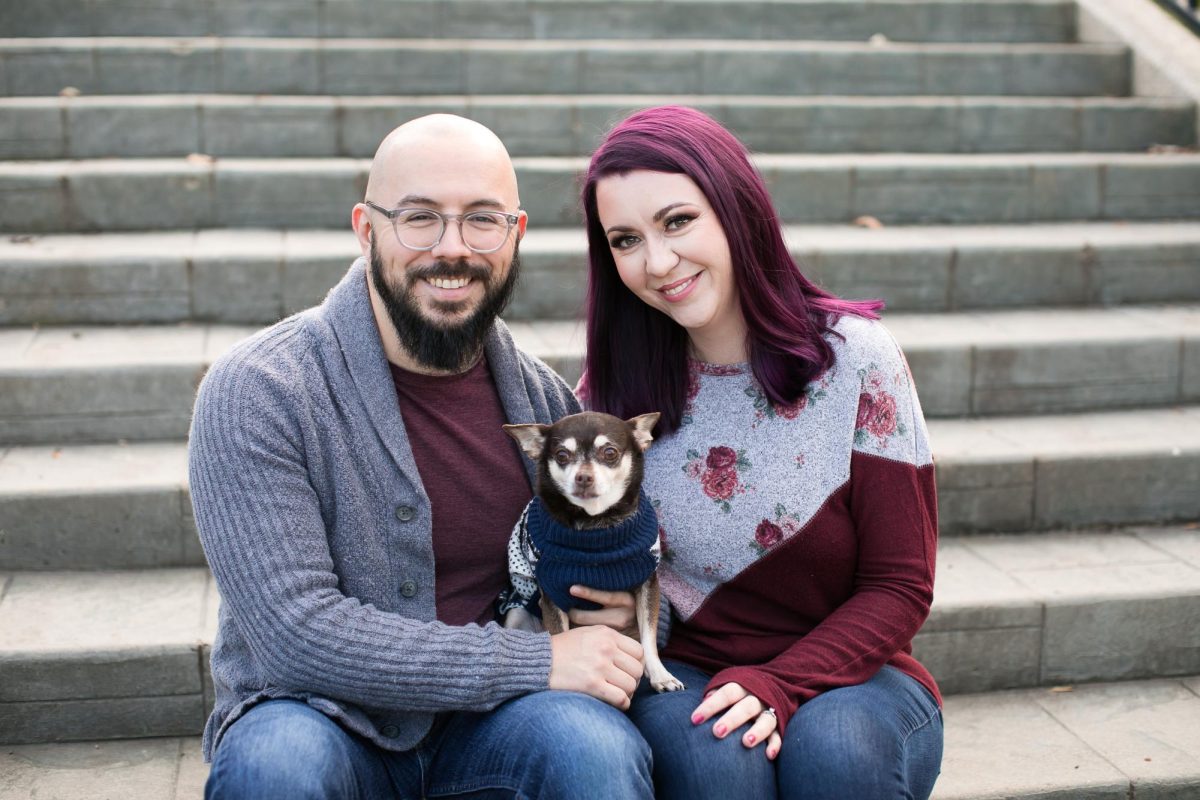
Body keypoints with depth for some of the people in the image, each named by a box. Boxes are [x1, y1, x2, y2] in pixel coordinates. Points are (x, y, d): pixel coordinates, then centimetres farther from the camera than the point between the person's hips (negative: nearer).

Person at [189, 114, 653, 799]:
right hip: (321, 718, -1)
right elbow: (297, 633, -21)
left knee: (594, 743, -29)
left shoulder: (541, 394, 0)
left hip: (485, 721, 2)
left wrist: (619, 607, -8)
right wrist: (535, 662, -21)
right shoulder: (257, 393, -14)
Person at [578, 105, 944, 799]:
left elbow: (900, 587, -7)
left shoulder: (855, 358, -9)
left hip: (846, 671, -1)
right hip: (683, 677, 1)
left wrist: (777, 686, -20)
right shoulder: (615, 383, -2)